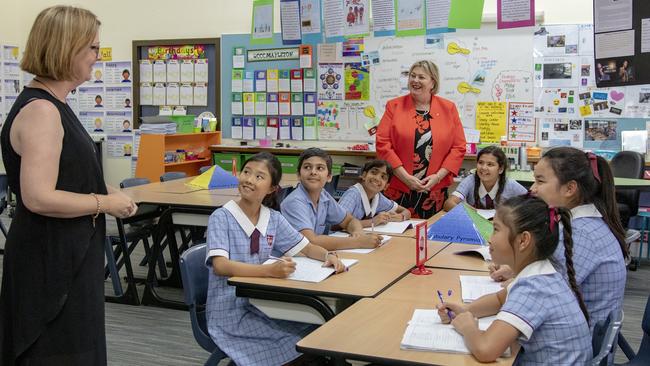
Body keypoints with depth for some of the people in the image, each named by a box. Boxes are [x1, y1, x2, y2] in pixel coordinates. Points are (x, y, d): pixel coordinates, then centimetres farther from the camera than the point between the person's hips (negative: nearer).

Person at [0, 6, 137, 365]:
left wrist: (105, 195, 9)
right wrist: (105, 203, -17)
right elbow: (39, 198, -28)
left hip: (64, 255, 10)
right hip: (50, 260, -10)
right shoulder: (40, 111, -21)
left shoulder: (50, 106, 11)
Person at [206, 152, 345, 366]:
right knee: (295, 341, -20)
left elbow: (306, 248, 9)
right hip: (229, 310, -5)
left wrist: (329, 256, -13)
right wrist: (269, 270, -38)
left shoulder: (274, 219, 2)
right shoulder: (221, 217, -13)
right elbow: (220, 265, -26)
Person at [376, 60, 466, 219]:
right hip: (398, 190, -1)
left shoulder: (448, 108, 6)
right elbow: (382, 143, -4)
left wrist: (438, 176, -8)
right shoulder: (394, 106, 3)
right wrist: (405, 177, -12)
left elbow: (458, 147, 4)